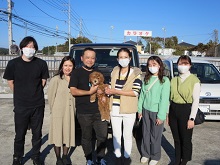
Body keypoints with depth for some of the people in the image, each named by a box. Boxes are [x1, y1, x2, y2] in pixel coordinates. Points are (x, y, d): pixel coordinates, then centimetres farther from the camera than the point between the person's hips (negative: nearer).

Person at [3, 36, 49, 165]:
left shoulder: (41, 64, -4)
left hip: (38, 105, 1)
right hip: (21, 106, -1)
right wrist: (21, 94, 8)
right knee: (20, 134, 9)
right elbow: (10, 82, 6)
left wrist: (35, 93, 7)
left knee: (37, 133, 12)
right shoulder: (13, 64, -5)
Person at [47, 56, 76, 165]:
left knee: (68, 134, 12)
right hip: (58, 112, -4)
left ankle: (65, 156, 30)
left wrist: (74, 109, 2)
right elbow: (51, 96, -4)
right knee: (57, 135, 5)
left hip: (70, 112, 4)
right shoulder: (56, 79, -8)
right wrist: (53, 110, 0)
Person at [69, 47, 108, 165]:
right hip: (84, 112, -4)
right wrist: (89, 92, -17)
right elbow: (73, 91, -9)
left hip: (99, 110, 4)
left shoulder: (98, 72, 15)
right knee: (86, 137, 7)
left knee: (103, 136, 5)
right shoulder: (76, 73, 0)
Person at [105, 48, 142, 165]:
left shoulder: (135, 73, -6)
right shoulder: (114, 72, 8)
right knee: (116, 135, 13)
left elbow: (135, 92, -15)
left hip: (128, 110, -3)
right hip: (115, 109, 4)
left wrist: (115, 91, -17)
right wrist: (108, 91, -4)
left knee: (127, 135, 11)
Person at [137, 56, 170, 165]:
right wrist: (140, 110, 7)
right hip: (145, 110, 5)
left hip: (156, 112, -4)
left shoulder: (165, 80, -10)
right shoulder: (146, 79, 6)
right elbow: (142, 95, 9)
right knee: (145, 134, 14)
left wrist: (161, 116, -14)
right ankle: (145, 154, 31)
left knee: (155, 136, 6)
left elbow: (164, 99, -13)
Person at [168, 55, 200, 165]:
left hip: (186, 110, -4)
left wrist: (192, 118, -12)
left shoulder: (194, 80, -6)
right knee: (176, 138, 14)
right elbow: (170, 97, 11)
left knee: (186, 139, 7)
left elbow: (196, 101, -8)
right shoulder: (174, 80, 9)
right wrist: (168, 114, 10)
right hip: (173, 110, 4)